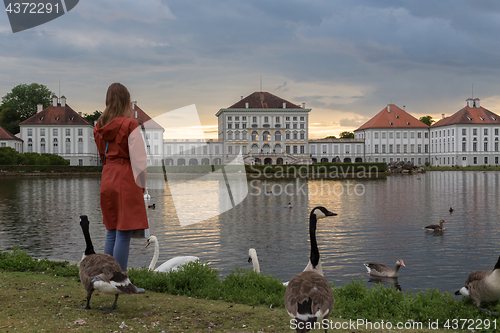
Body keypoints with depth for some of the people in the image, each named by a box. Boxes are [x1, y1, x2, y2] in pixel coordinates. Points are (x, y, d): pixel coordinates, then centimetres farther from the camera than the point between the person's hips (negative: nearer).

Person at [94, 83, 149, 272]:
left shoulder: (99, 127, 8)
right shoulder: (130, 126, -11)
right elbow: (139, 162, -13)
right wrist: (142, 186, -1)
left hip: (107, 180, 7)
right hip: (126, 181, -7)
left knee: (111, 233, 14)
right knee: (123, 235, -4)